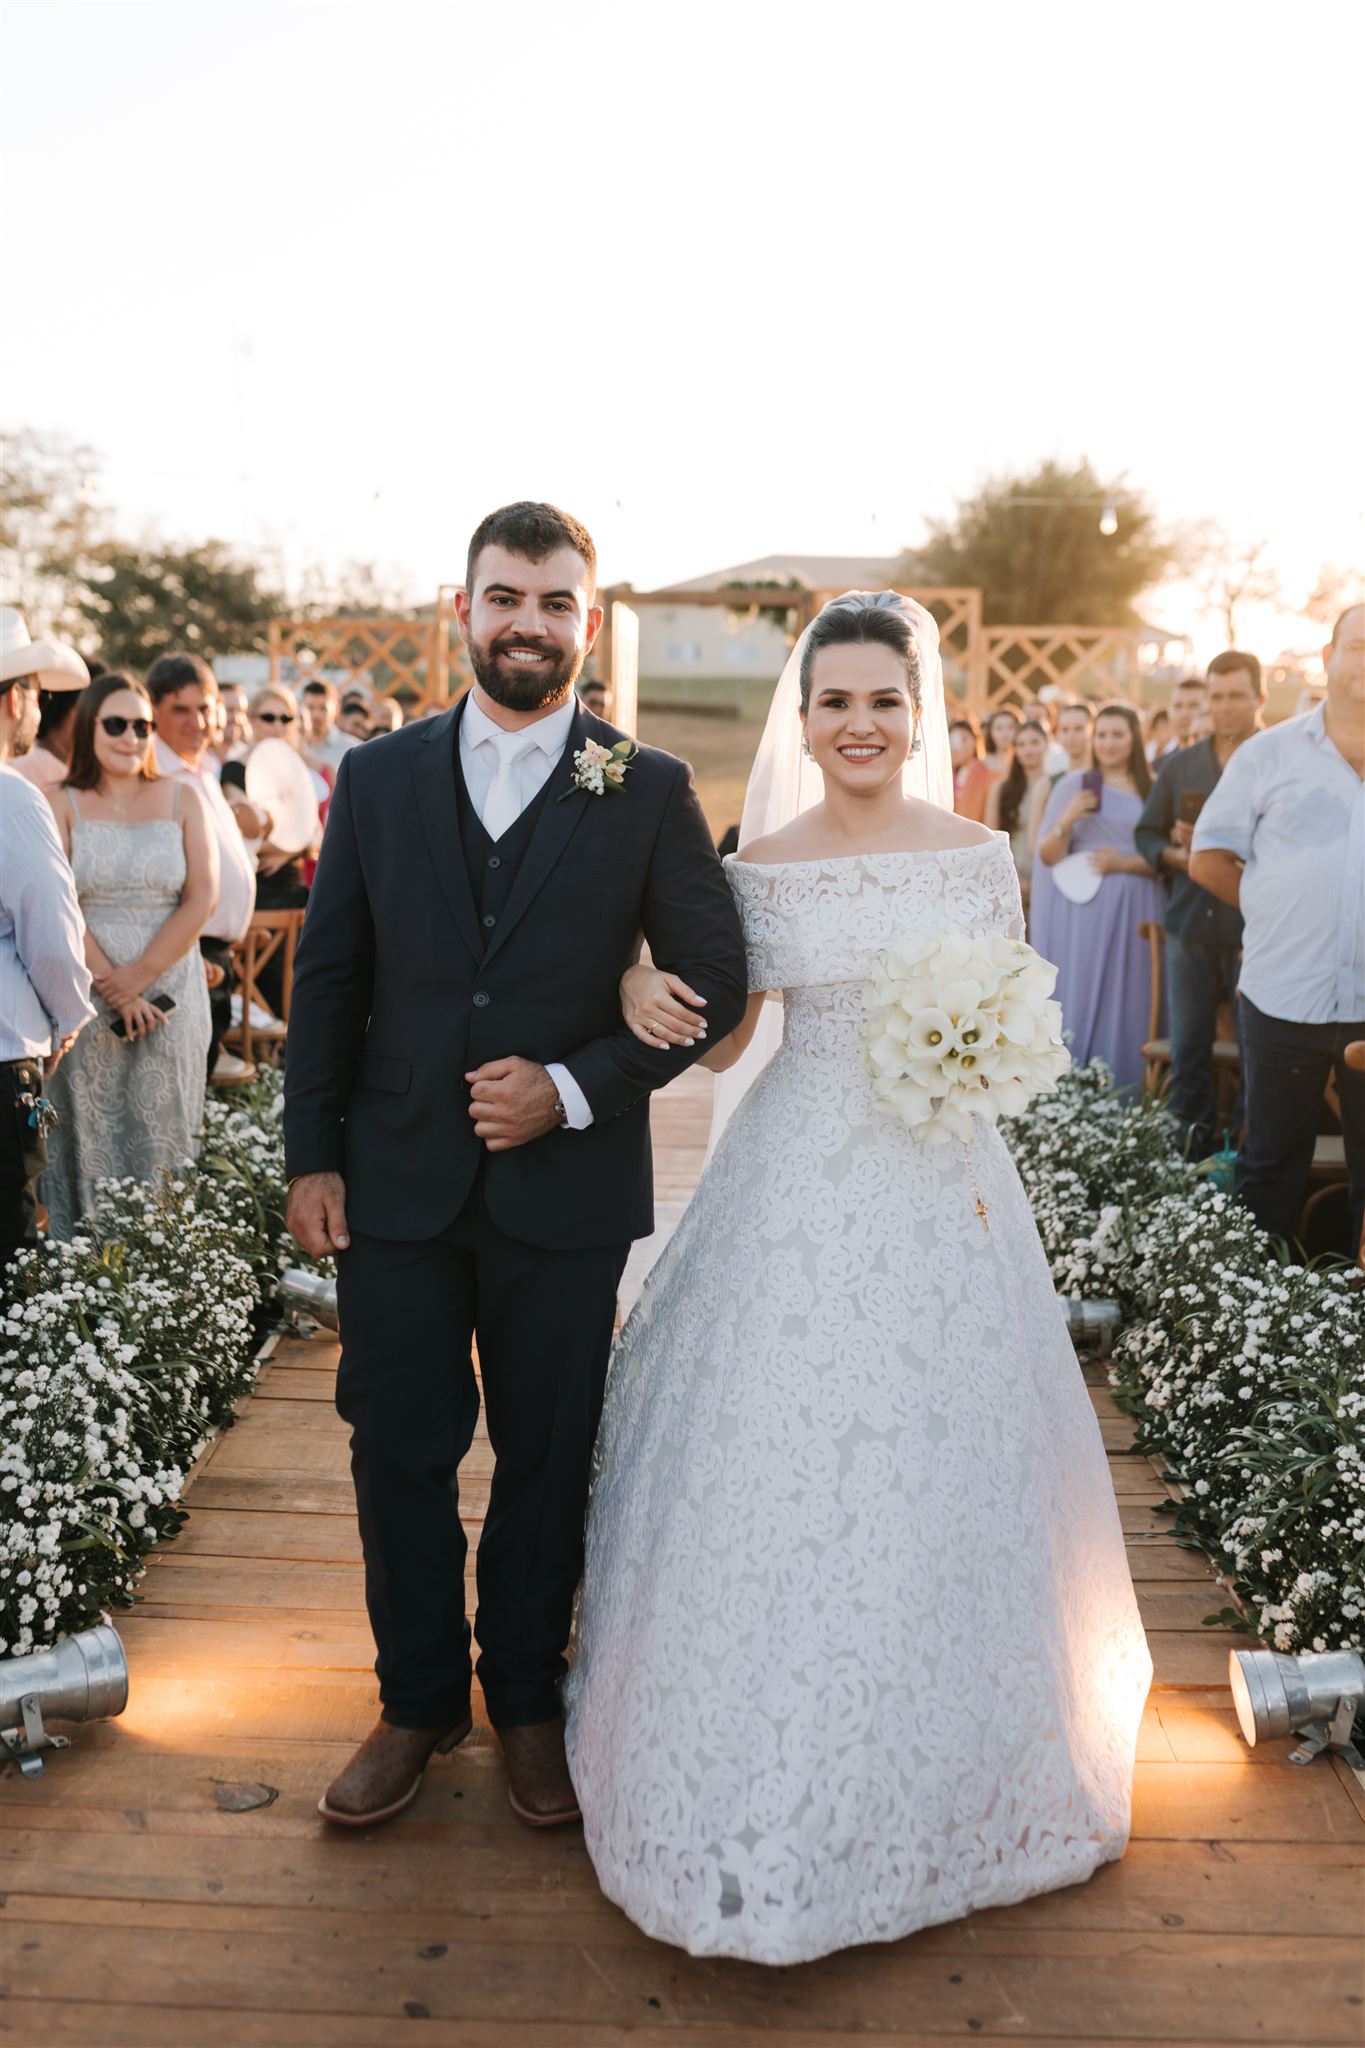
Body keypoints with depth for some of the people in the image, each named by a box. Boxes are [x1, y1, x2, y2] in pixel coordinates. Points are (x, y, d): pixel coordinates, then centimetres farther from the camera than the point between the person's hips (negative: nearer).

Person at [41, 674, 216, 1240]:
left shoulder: (182, 798, 7)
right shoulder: (61, 804, 4)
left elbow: (202, 897, -1)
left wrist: (139, 976, -11)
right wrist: (111, 988, -14)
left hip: (169, 997, 1)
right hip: (86, 998, -1)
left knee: (164, 1141, 3)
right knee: (88, 1140, 3)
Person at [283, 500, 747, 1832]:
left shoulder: (649, 792, -2)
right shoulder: (378, 778, 4)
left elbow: (713, 983, -2)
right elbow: (328, 977, 6)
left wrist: (577, 1089, -14)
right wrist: (313, 1155, 1)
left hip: (564, 1188, -1)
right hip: (396, 1184, 2)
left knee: (547, 1463, 13)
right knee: (400, 1456, 11)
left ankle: (527, 1700, 34)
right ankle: (418, 1700, 32)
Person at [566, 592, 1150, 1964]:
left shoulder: (980, 858, 2)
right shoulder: (762, 864, 2)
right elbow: (721, 1042, 6)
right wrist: (647, 997, -14)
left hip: (943, 1188, 1)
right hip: (797, 1191, 0)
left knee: (933, 1481, 8)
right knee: (776, 1478, 4)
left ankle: (940, 1776, 31)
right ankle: (773, 1788, 25)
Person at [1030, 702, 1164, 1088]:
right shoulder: (1073, 785, 6)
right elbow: (1048, 857, 3)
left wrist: (1126, 862, -13)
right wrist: (1067, 820, -15)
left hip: (1135, 910, 0)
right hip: (1083, 908, 0)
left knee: (1128, 999, 1)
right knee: (1080, 996, -2)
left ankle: (1126, 1086, 8)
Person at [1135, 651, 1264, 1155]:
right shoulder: (1179, 765, 12)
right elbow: (1147, 833, 17)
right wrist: (1176, 856, -3)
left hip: (1255, 933, -3)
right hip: (1189, 927, 4)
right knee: (1188, 1047, 9)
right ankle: (1187, 1143, 20)